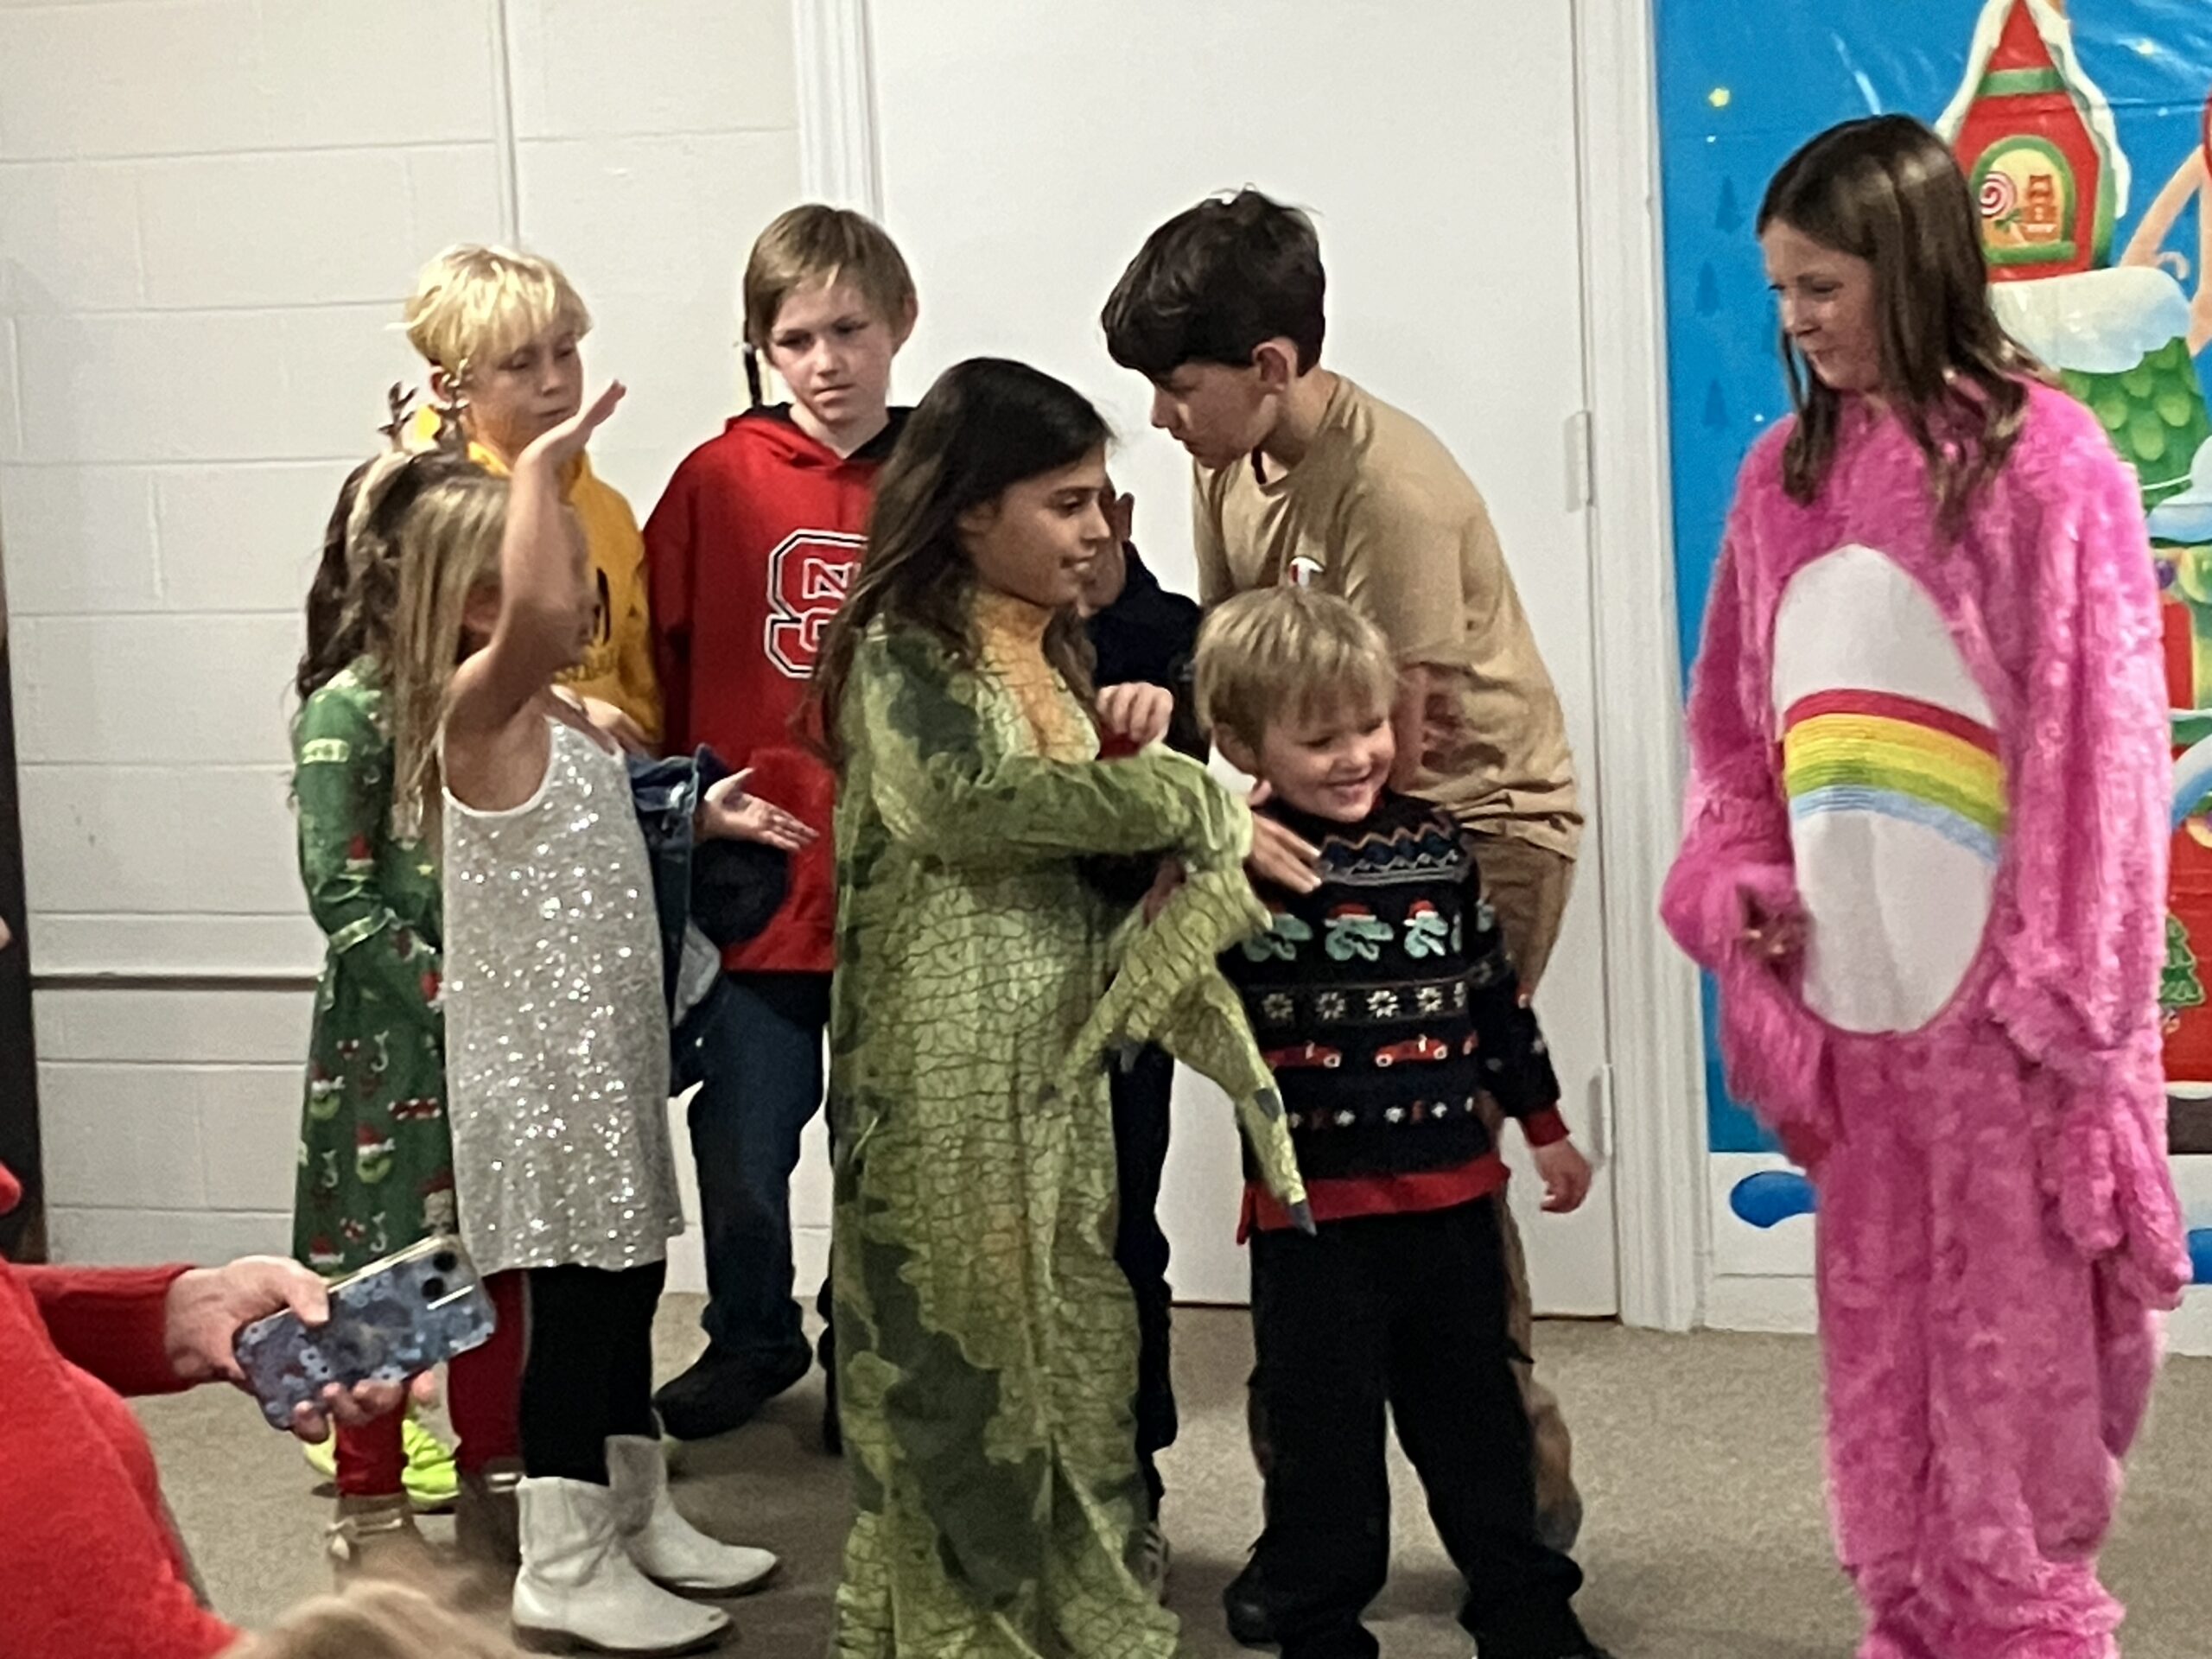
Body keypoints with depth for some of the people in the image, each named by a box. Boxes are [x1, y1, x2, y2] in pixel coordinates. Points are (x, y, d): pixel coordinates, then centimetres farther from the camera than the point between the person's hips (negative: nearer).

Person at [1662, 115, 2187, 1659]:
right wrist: (1743, 883, 1)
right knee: (1875, 1314, 12)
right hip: (1842, 976, 6)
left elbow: (2094, 736, -10)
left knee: (2011, 1318, 2)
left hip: (1987, 978, -5)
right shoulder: (1787, 474, 9)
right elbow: (1738, 716, 15)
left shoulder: (2043, 463, -9)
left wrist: (2059, 980, -11)